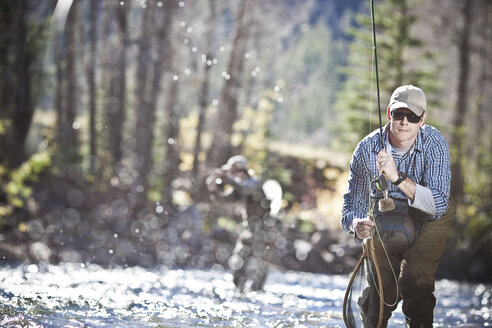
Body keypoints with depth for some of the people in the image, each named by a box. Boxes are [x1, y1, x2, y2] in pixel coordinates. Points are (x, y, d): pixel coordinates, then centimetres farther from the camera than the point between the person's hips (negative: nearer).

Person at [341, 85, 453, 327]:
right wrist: (356, 225, -37)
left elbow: (438, 205, -35)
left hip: (428, 222, -2)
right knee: (379, 291, -5)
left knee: (415, 285, -22)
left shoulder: (435, 144, -26)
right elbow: (353, 201, -13)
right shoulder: (367, 148, -21)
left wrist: (398, 177, -48)